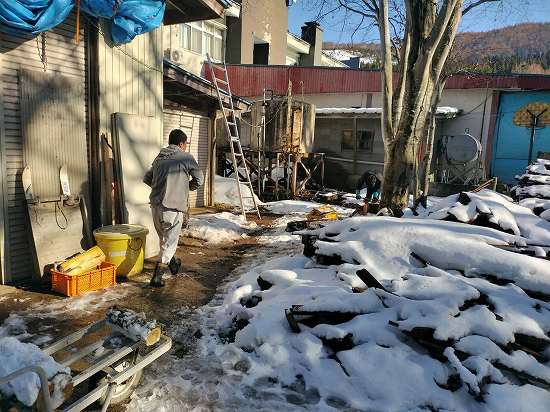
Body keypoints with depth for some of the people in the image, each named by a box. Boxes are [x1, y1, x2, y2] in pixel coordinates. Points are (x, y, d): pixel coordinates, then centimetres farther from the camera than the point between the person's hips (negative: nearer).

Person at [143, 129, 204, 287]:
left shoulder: (159, 158, 13)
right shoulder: (186, 157, -4)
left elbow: (146, 178, 18)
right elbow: (199, 180, 3)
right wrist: (185, 187, 18)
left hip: (155, 206, 6)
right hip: (173, 207, -6)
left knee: (164, 238, 23)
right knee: (169, 242, 3)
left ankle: (172, 263, 44)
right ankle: (157, 276, -3)